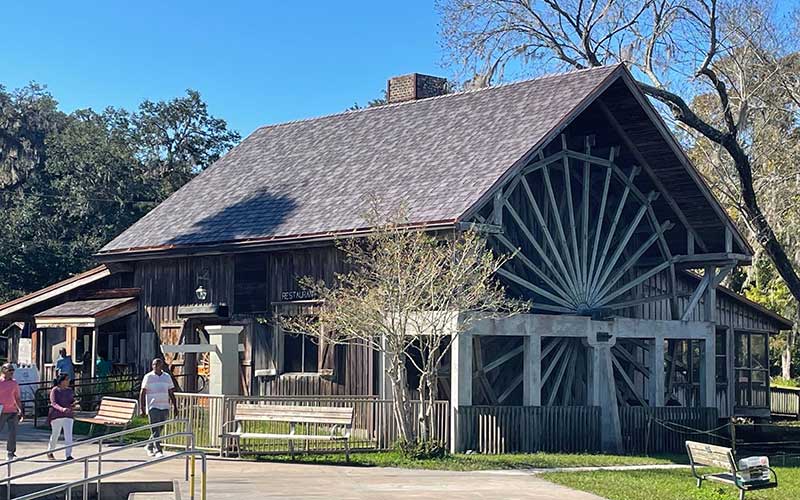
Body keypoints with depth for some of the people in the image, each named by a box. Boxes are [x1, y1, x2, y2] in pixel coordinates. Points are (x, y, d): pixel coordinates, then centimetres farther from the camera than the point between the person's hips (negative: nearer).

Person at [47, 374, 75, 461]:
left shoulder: (69, 390, 9)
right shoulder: (55, 390, -7)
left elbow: (72, 401, 17)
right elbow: (53, 403, -15)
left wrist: (74, 403, -8)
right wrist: (62, 409, -32)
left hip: (68, 415, 4)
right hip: (56, 415, -4)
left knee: (69, 436, -8)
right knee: (55, 435, 9)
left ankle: (68, 455, -10)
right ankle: (50, 452, 30)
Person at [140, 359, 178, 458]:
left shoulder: (167, 377, 10)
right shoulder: (148, 377, 0)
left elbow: (171, 393, 13)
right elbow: (142, 393, -1)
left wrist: (175, 407, 9)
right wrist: (142, 408, -8)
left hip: (165, 407, 4)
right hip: (153, 407, -4)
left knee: (159, 429, 10)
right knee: (155, 430, -10)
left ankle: (149, 446, 29)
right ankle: (158, 451, -12)